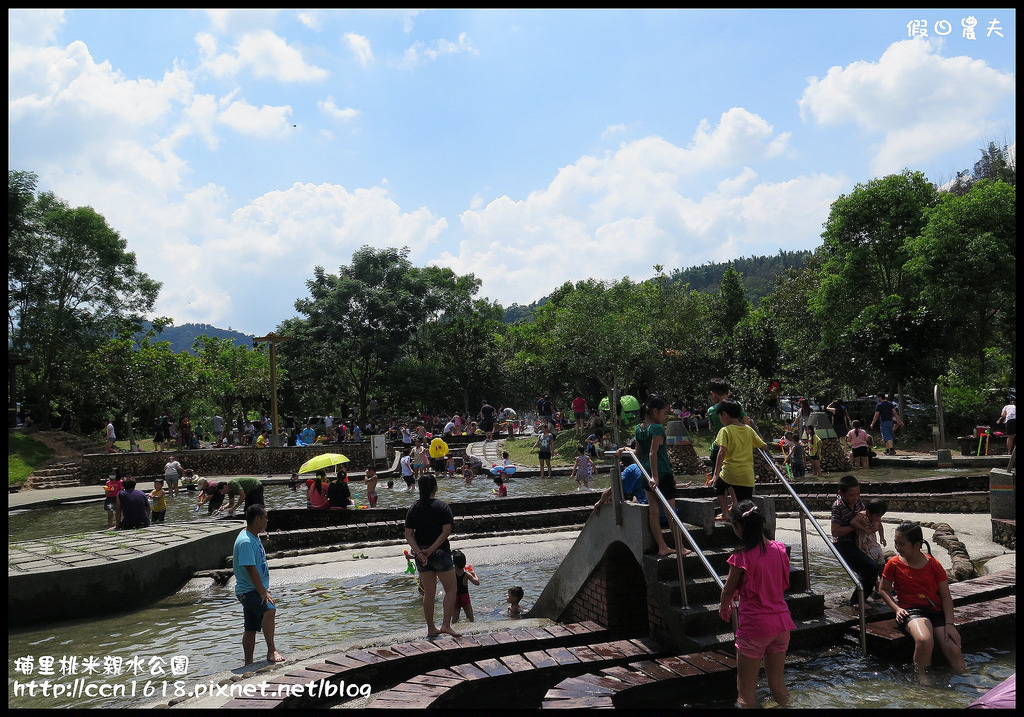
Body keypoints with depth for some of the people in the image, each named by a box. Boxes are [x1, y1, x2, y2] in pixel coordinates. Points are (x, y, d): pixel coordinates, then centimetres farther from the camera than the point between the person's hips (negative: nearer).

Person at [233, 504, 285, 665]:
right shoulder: (246, 541, -20)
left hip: (256, 590, 10)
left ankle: (249, 664, 22)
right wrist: (263, 592, -26)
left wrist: (265, 590, 26)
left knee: (251, 629, 14)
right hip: (248, 591, -10)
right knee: (269, 610, -32)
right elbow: (250, 569, -25)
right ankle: (272, 651, -26)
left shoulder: (255, 537, 13)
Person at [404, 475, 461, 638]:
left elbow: (408, 535, -4)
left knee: (428, 592, 14)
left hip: (420, 554, 4)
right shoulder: (442, 506, -8)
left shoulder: (413, 508, 2)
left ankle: (431, 628, 21)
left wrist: (419, 552, -11)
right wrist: (430, 550, -15)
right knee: (450, 589, 7)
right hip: (440, 552, -4)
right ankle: (446, 625, -4)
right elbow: (446, 532, -16)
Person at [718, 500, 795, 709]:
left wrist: (724, 608, 16)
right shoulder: (779, 549, -1)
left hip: (754, 626, -6)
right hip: (781, 622, 6)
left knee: (746, 691, 6)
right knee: (777, 683, 21)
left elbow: (729, 590, -4)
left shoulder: (742, 556, -16)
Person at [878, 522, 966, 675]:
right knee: (924, 641, -34)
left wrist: (949, 624, -7)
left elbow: (946, 596, 4)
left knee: (954, 650, -17)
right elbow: (883, 589, 11)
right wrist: (897, 608, -6)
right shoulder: (894, 563, 2)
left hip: (936, 611, 2)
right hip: (911, 610, -2)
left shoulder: (932, 564, 3)